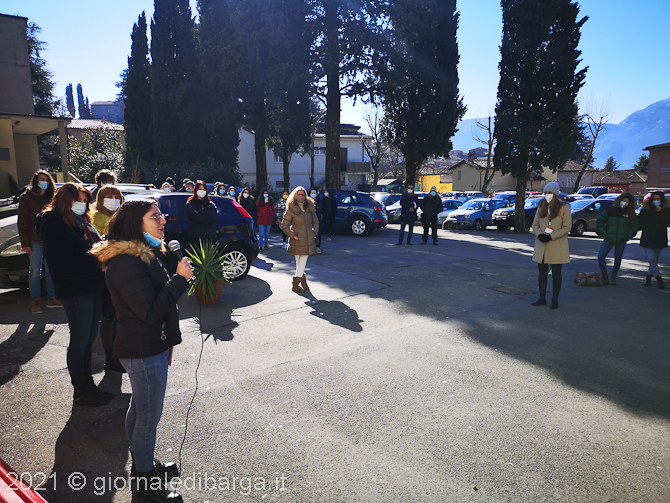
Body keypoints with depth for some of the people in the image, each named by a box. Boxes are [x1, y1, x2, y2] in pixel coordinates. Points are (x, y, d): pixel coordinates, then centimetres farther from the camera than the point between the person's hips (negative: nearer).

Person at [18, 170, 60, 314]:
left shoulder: (51, 198, 11)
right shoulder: (26, 198, -1)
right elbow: (22, 223, -3)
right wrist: (25, 243, -9)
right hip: (35, 241, -3)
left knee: (51, 269, 6)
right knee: (35, 270, 1)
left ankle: (51, 298, 15)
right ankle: (36, 301, 9)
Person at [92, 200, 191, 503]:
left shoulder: (143, 255, 9)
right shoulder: (128, 264, -25)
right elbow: (150, 310, -28)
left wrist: (166, 342, 18)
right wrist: (180, 279, -22)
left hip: (151, 347, 10)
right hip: (144, 353, -10)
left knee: (139, 410, 24)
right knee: (149, 418, 5)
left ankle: (143, 465, 43)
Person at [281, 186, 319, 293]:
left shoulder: (309, 207, 9)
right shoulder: (291, 209, -4)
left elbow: (315, 221, 20)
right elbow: (284, 226, -1)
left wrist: (315, 233, 7)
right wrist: (292, 235, -9)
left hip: (308, 239, 4)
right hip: (297, 240, -4)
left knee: (303, 262, 5)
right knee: (300, 262, -3)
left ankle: (302, 282, 17)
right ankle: (296, 285, 5)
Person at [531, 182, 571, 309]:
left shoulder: (564, 207, -5)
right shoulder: (541, 206, 9)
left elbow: (567, 227, -9)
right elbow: (535, 224, 9)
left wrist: (551, 236, -18)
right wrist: (539, 234, -11)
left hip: (557, 246, -4)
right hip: (541, 245, 5)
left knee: (556, 274, 4)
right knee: (542, 272, 10)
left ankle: (554, 300, 12)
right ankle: (542, 298, 19)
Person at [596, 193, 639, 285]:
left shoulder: (631, 214, 4)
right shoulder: (610, 211, -1)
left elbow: (635, 225, 14)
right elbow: (600, 221, 5)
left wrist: (630, 235, 0)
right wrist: (603, 232, -5)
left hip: (621, 240, 1)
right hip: (608, 239, -1)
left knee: (618, 259, 7)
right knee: (601, 256, -14)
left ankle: (613, 277, 23)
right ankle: (604, 276, 4)